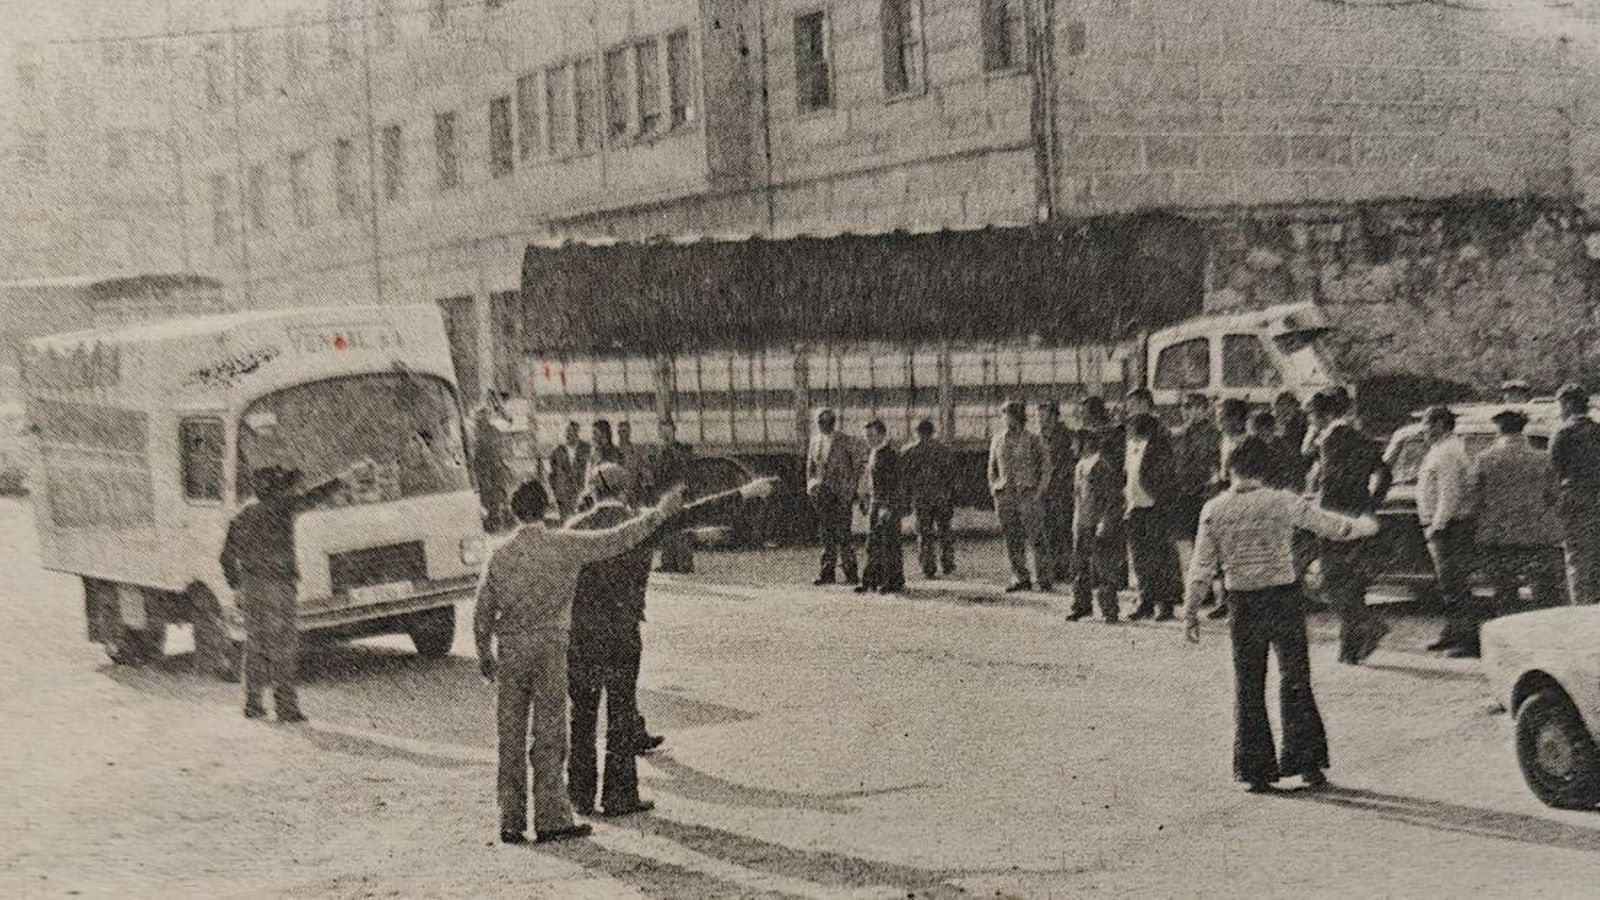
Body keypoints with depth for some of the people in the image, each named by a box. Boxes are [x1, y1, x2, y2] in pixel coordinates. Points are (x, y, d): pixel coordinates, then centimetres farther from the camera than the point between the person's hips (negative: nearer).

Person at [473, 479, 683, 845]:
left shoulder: (500, 556, 4)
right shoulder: (564, 545, -5)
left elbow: (482, 613, 8)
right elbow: (618, 540, -1)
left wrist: (485, 656, 21)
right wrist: (659, 513, 8)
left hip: (509, 650, 3)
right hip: (549, 648, -3)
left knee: (511, 736, 8)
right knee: (548, 735, 2)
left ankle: (511, 822, 12)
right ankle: (550, 820, 3)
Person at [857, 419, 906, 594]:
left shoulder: (891, 455, -13)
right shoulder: (872, 454, 13)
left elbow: (898, 484, -16)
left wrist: (889, 508, -20)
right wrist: (869, 504, 17)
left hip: (890, 504, -8)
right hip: (875, 503, 8)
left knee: (890, 545, -4)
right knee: (873, 544, 7)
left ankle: (895, 582, 3)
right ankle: (873, 580, 12)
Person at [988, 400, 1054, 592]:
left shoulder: (1033, 440, 0)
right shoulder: (997, 441, 13)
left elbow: (1046, 467, 1)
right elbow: (992, 469, 21)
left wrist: (1039, 492, -7)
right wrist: (994, 490, 9)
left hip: (1028, 495, -4)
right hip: (1005, 495, 5)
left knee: (1035, 538, -7)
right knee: (1012, 540, 4)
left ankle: (1044, 578, -1)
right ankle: (1022, 578, 12)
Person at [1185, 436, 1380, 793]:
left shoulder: (1213, 510, -3)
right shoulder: (1283, 503, -6)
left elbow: (1202, 567, -2)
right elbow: (1330, 525, 5)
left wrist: (1190, 612, 6)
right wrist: (1363, 526, 25)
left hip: (1243, 604, 1)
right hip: (1285, 599, -1)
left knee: (1248, 688, 8)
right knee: (1295, 682, 9)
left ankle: (1255, 770, 10)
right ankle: (1305, 762, 10)